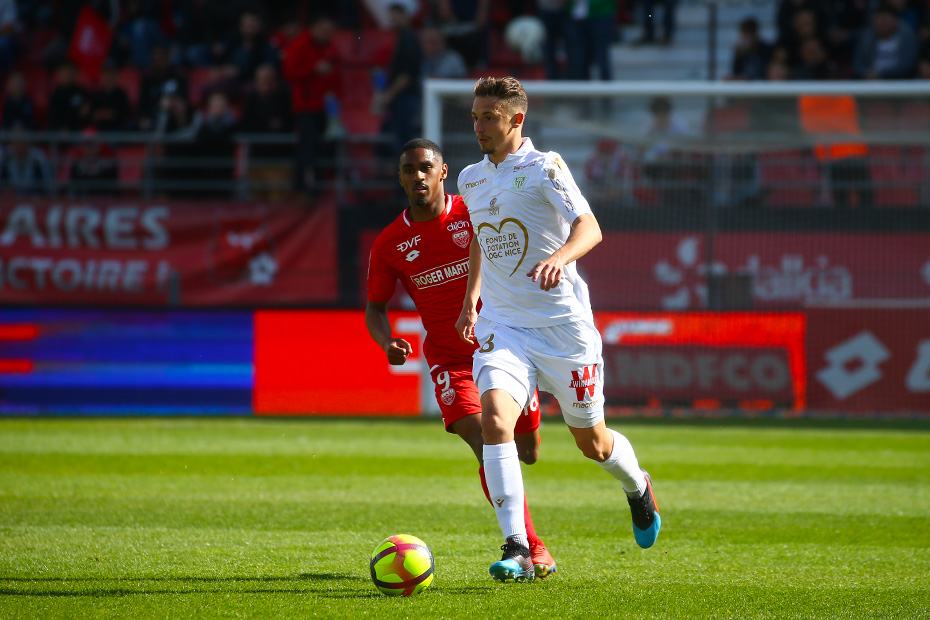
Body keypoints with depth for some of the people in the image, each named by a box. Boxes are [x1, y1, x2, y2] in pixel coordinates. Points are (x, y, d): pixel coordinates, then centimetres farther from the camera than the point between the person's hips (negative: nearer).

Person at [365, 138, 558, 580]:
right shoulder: (390, 244, -3)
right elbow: (375, 307, 6)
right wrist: (386, 342, -13)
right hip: (449, 358, -1)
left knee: (527, 454, 6)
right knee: (487, 450, -20)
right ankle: (532, 548, -14)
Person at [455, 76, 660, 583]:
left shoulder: (544, 168, -9)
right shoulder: (471, 179, 10)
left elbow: (589, 228, -21)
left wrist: (559, 257, -41)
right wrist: (471, 299, 25)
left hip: (562, 322, -4)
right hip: (501, 325, 4)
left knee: (592, 442, 10)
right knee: (494, 418, -23)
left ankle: (638, 488, 46)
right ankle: (517, 550, -26)